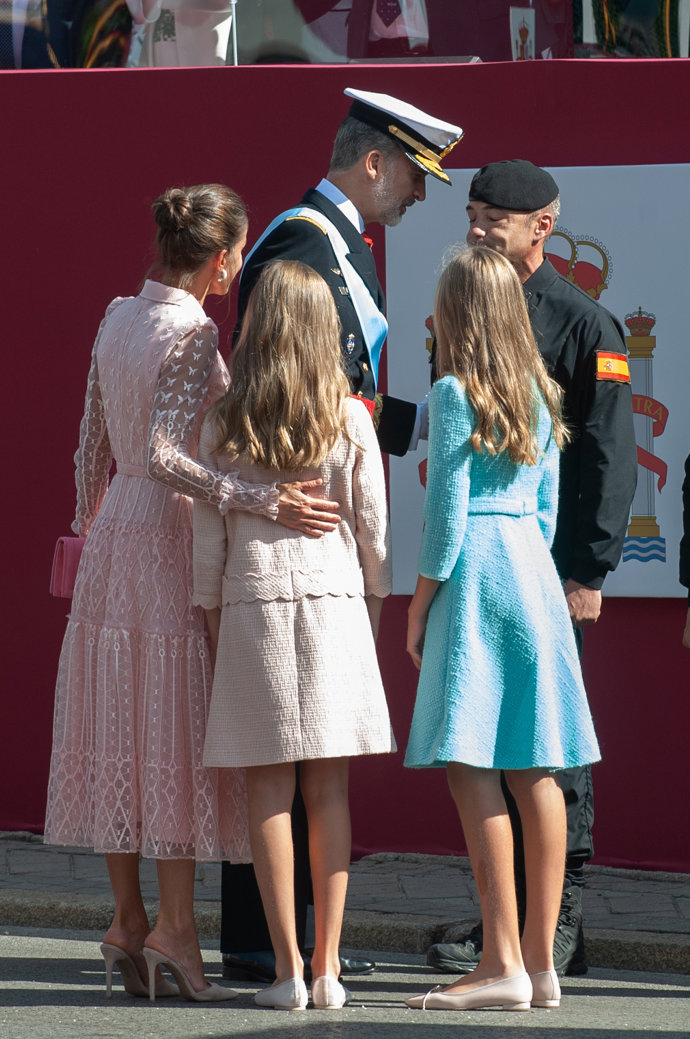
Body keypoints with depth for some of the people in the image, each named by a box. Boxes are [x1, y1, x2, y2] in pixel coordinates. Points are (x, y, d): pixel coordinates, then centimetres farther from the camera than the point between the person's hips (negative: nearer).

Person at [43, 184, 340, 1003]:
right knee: (176, 728, -4)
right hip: (172, 537, -8)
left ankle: (128, 920, 13)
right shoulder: (192, 333, -15)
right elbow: (165, 456, -25)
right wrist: (262, 502, -30)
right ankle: (175, 928, -5)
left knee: (118, 727, 9)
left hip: (114, 534, 8)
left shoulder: (118, 318, 9)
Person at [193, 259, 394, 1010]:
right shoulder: (350, 418, 0)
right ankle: (327, 966, 3)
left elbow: (208, 533, 0)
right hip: (335, 603, 1)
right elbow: (372, 527, 3)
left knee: (269, 790, 1)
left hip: (254, 604, -1)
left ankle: (288, 968, -1)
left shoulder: (225, 424, -2)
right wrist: (372, 608, 16)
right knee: (329, 790, 5)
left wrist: (212, 614, 10)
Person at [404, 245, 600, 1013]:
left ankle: (503, 961, -17)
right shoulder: (538, 397, 13)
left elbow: (447, 513, -11)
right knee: (535, 773, 7)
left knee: (469, 765, -10)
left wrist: (419, 606, -4)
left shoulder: (454, 395, -8)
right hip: (534, 574, 8)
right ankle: (541, 960, 7)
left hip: (476, 575, -8)